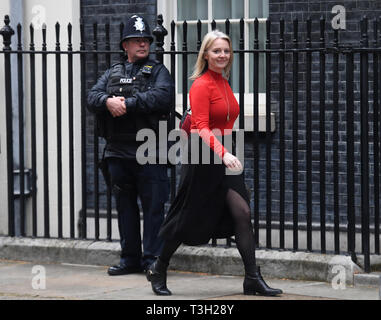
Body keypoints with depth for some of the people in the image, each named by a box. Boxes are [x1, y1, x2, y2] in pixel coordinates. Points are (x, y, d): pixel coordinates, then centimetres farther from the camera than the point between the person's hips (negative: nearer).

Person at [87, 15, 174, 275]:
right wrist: (108, 102, -17)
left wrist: (127, 104, -17)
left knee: (153, 206, -5)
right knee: (125, 206, 10)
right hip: (118, 151, 5)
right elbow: (93, 97, 5)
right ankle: (130, 258, 18)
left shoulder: (158, 72, 5)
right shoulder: (113, 73, 18)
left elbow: (161, 96, -15)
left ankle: (152, 258, 1)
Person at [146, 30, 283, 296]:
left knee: (242, 213, -5)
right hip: (203, 160, -7)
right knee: (187, 221, 3)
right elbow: (202, 128, -22)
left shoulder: (224, 84, 12)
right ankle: (158, 271, 22)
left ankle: (253, 279, -5)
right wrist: (223, 153, -34)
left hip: (224, 159, 7)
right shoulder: (201, 85, -14)